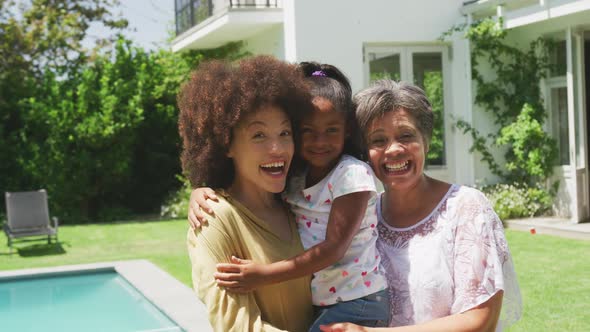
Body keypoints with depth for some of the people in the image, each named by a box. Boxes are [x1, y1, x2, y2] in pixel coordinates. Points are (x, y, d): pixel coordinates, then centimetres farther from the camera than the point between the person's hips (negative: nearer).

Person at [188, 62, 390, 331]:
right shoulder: (294, 176, 5)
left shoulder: (353, 175, -13)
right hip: (316, 306, 6)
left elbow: (334, 248, -17)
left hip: (356, 305, -6)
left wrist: (264, 275, -22)